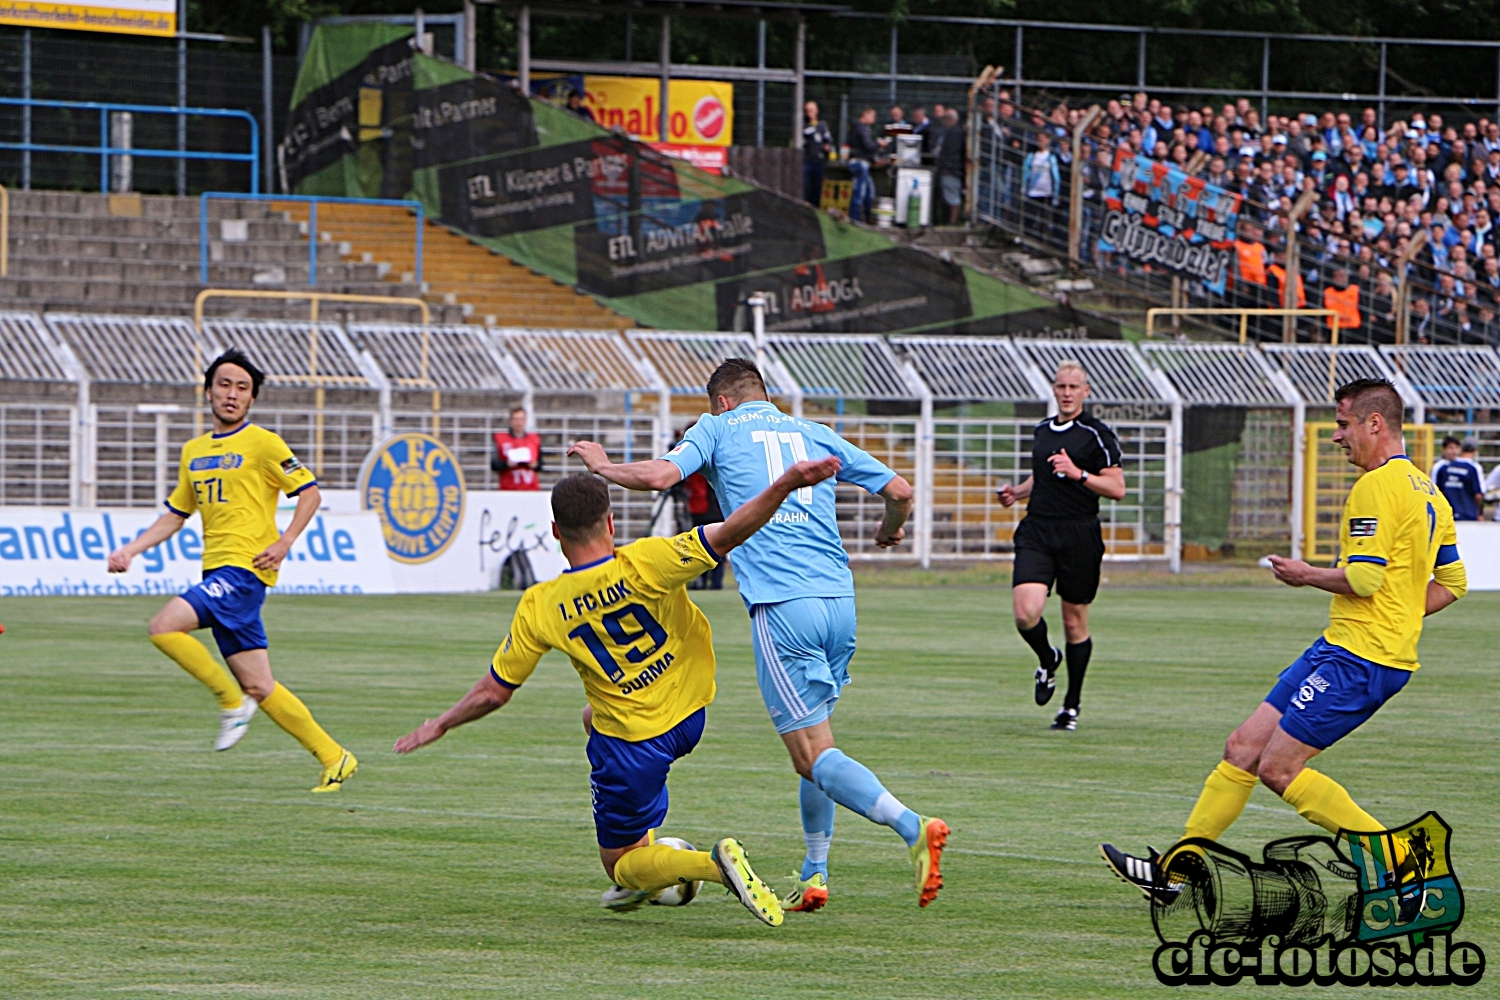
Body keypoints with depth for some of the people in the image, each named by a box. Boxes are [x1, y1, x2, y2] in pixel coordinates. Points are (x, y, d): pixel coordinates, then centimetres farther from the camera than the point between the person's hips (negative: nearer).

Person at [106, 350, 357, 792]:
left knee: (165, 627, -23)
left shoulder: (262, 443, -2)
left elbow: (310, 493, -1)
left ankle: (231, 701, -7)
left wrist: (284, 543, -13)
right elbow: (175, 515, 26)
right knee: (258, 687, 4)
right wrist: (131, 549, 14)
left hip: (244, 569, -7)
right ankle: (333, 759, 11)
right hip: (218, 571, 7)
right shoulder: (193, 452, 19)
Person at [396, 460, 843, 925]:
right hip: (690, 717, 3)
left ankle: (714, 864, -18)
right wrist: (785, 485, -28)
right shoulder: (644, 564, -20)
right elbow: (727, 534, -30)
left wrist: (438, 726, 10)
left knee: (621, 866, 14)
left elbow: (493, 692, -7)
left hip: (631, 743, -3)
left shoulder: (540, 608, -16)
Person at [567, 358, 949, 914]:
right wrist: (889, 532, 40)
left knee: (813, 754, -9)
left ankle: (913, 827, -29)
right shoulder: (816, 434, 21)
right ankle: (814, 877, 19)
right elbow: (900, 491, 17)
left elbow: (659, 475, -6)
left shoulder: (718, 428, 10)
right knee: (813, 739, 19)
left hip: (781, 604, -6)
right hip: (839, 597, 6)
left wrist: (601, 464, 14)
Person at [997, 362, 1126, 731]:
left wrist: (1077, 473, -19)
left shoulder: (1097, 434, -3)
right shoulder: (1041, 431, 15)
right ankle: (1047, 660, 18)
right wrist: (1018, 491, 12)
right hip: (1036, 533, 4)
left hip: (1080, 536, -4)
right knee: (1026, 613, -15)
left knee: (1074, 623, 4)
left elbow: (1117, 488, -7)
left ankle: (1072, 704, 19)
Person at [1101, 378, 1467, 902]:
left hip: (1357, 659, -10)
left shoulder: (1376, 487, -14)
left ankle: (1393, 855, -7)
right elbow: (1452, 583, 21)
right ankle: (1175, 869, 11)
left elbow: (1363, 578, -22)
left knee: (1278, 766, -9)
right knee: (1244, 747, 9)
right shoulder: (1426, 490, 17)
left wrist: (1305, 575, -5)